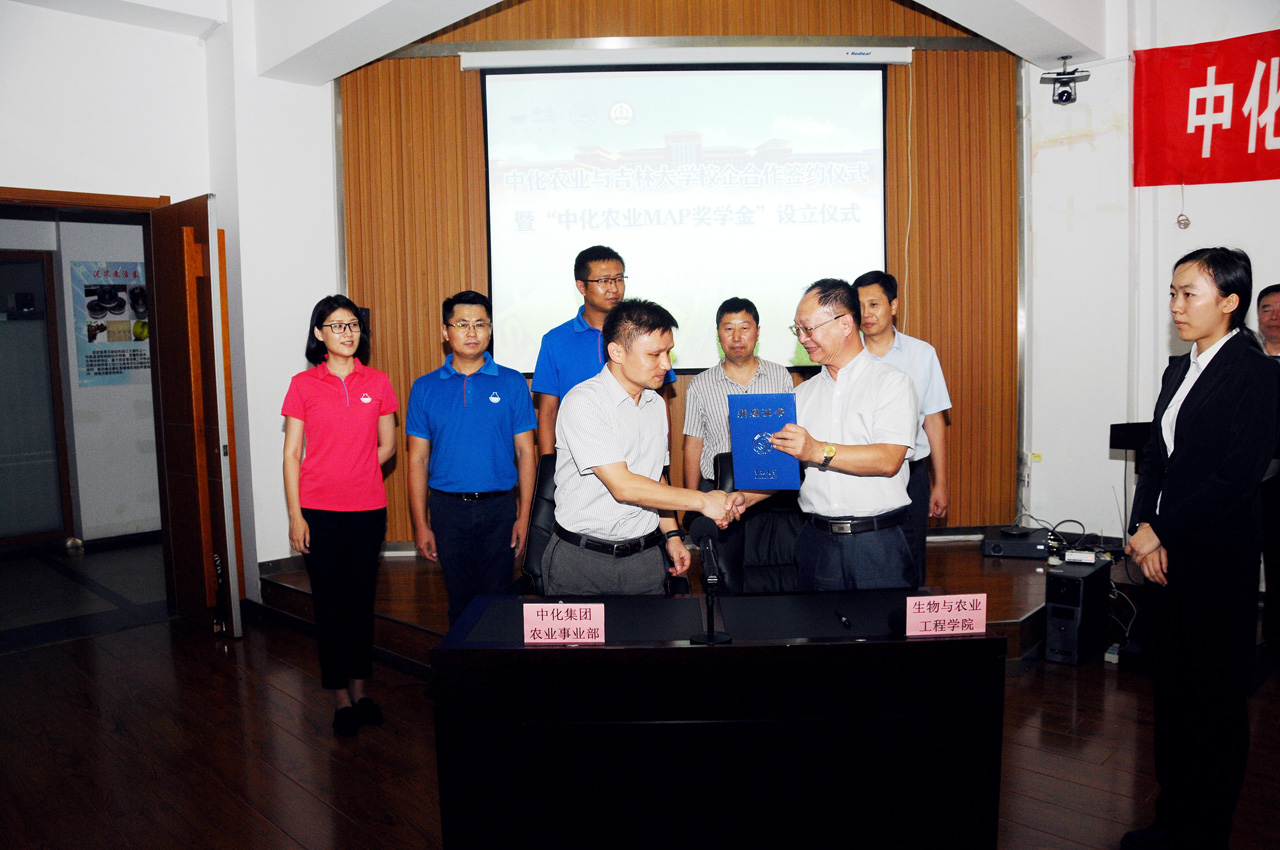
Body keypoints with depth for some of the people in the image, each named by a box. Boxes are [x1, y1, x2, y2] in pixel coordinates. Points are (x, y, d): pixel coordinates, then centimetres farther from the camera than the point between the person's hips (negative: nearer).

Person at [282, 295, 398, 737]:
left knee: (362, 599, 11)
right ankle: (340, 697, 17)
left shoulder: (377, 382, 4)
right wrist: (295, 515, -5)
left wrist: (352, 475, 1)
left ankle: (359, 689, 25)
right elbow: (292, 455, 0)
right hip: (319, 511, -1)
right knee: (328, 602, 5)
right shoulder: (303, 384, 0)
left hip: (367, 509, 2)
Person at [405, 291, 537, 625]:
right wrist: (421, 524, 1)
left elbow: (525, 452, 1)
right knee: (460, 601, 11)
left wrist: (524, 516, -4)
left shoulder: (512, 383, 1)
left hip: (499, 508, -1)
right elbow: (418, 460, 5)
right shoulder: (425, 388, 4)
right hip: (448, 508, 1)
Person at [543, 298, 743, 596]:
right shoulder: (583, 403, -17)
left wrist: (671, 534, 10)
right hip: (581, 560, -6)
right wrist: (702, 500, -18)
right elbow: (623, 486, -22)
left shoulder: (656, 404, 8)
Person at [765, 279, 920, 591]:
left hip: (877, 542, -4)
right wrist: (747, 497, -3)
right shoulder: (804, 393, 14)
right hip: (817, 541, 4)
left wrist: (819, 451, -23)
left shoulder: (891, 382, -2)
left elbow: (889, 460, -16)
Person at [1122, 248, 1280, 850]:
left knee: (1216, 704, 6)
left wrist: (1163, 534, -13)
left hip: (1217, 563, -7)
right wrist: (1143, 527, -2)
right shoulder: (1178, 370, 13)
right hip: (1164, 558, 8)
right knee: (1170, 692, 15)